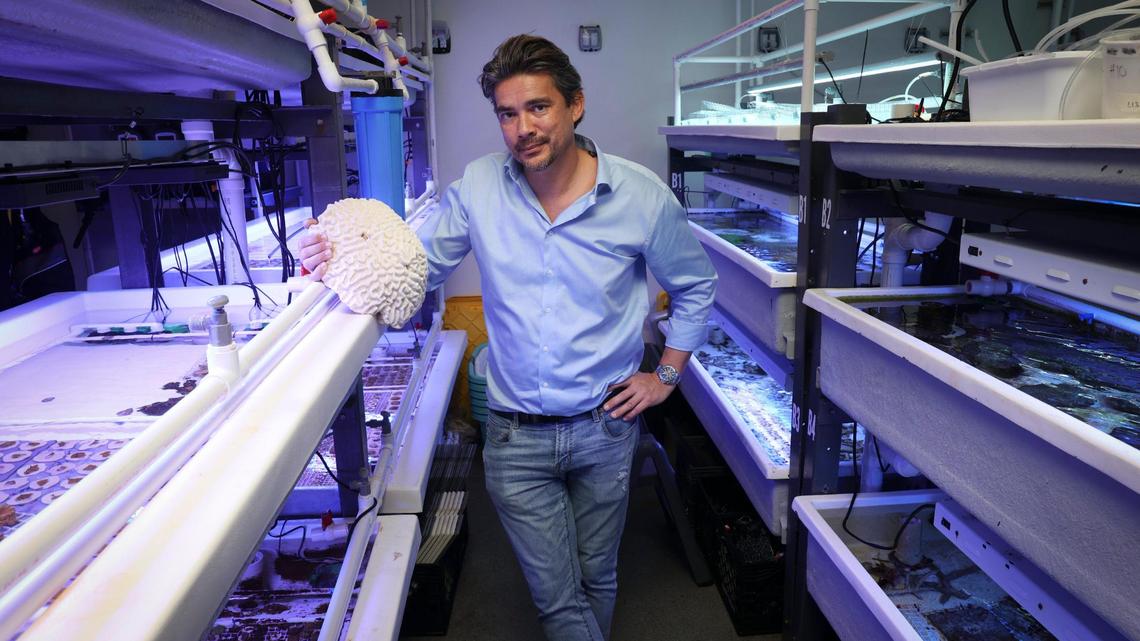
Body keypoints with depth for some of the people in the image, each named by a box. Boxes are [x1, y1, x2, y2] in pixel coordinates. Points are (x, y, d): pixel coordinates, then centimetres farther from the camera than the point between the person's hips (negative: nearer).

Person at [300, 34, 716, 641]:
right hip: (515, 436, 0)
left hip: (605, 427, 0)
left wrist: (666, 375, 1)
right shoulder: (479, 185, -7)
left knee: (596, 577, 22)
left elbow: (695, 285, 4)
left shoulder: (642, 195, -11)